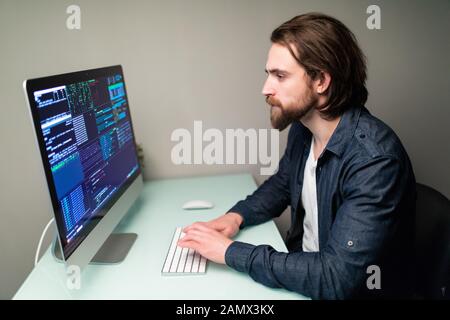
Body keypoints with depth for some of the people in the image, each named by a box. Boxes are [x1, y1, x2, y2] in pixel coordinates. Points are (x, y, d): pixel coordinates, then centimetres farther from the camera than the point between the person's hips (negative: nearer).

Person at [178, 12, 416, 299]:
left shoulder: (374, 159, -28)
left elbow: (336, 279, -30)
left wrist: (231, 251, -25)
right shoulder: (302, 128, -5)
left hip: (348, 291, -5)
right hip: (303, 270, 6)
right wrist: (237, 216, -6)